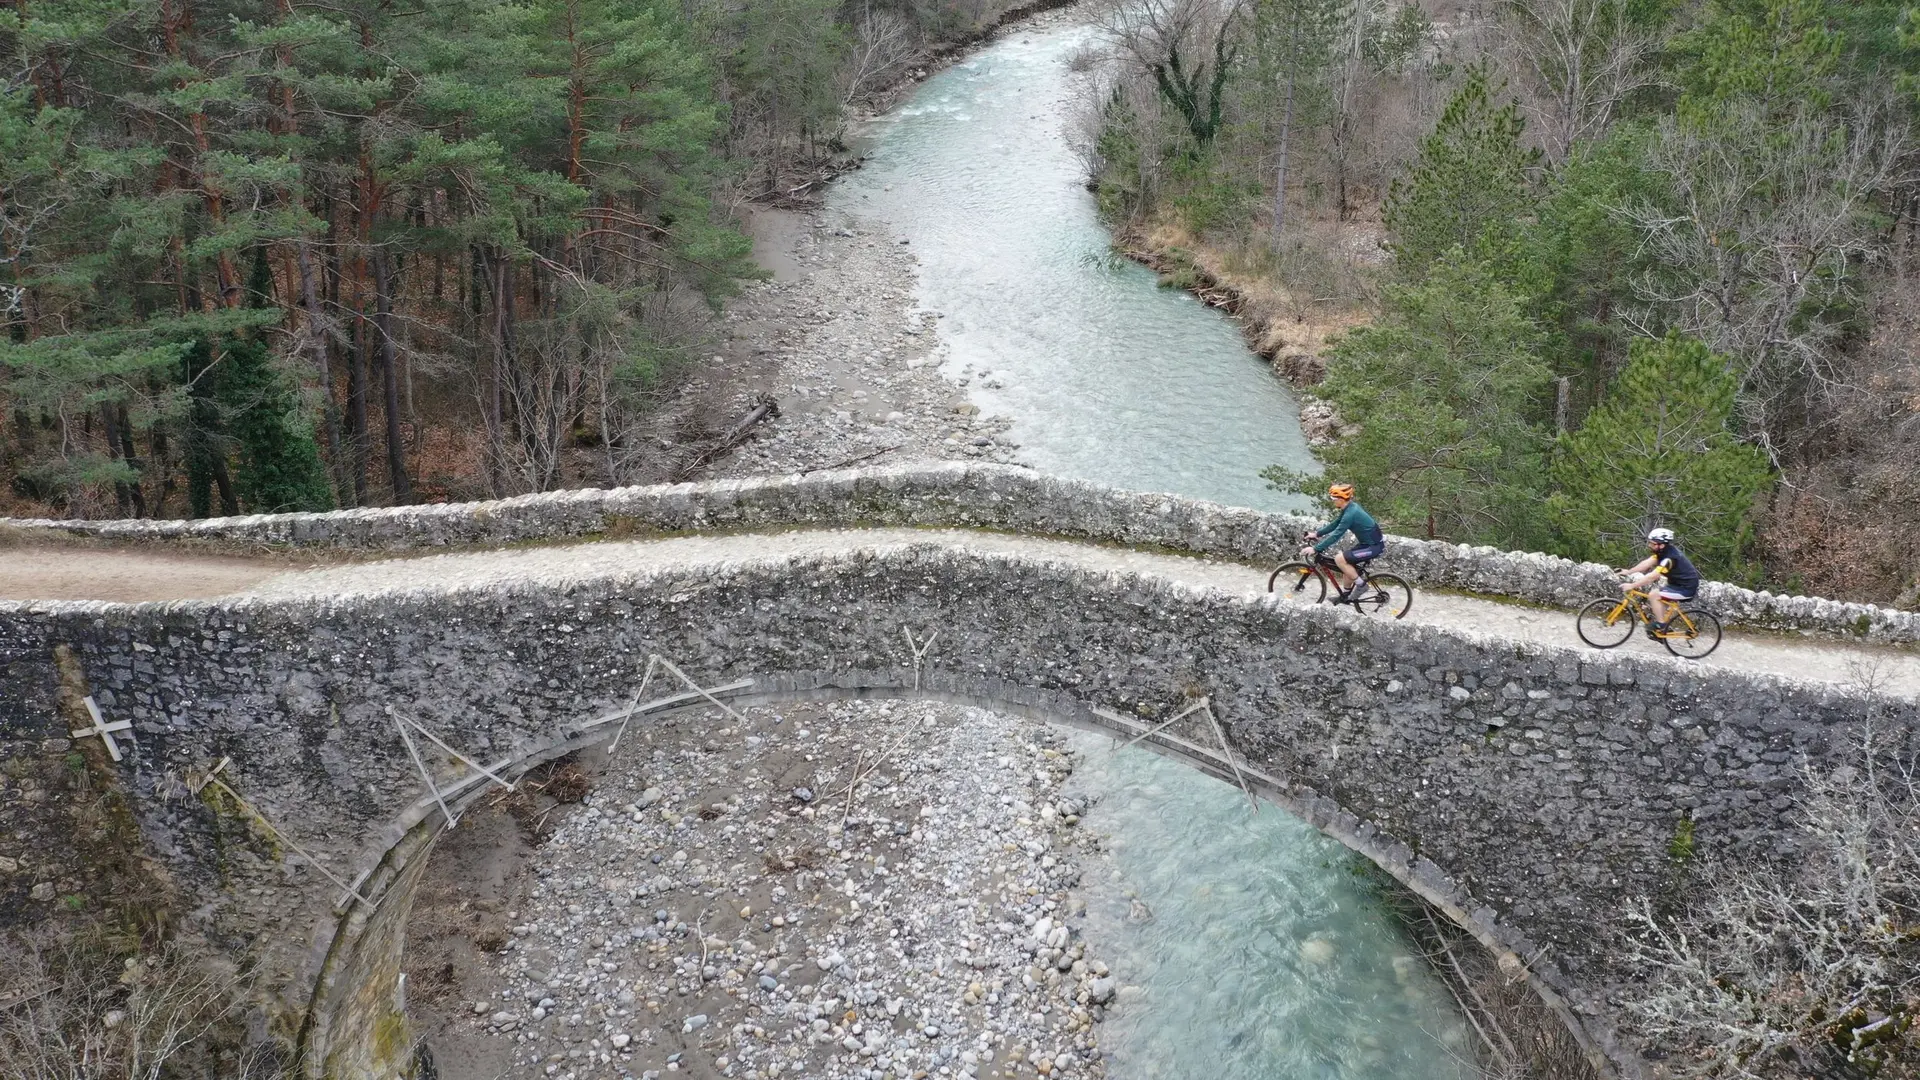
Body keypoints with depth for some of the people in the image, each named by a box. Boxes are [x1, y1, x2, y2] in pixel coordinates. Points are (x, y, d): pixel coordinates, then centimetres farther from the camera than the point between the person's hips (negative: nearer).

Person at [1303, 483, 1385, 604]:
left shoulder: (1351, 513, -25)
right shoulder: (1349, 508, 4)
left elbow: (1336, 535, -27)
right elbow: (1334, 524, 17)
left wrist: (1315, 549, -26)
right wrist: (1317, 533, 13)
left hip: (1374, 546, -10)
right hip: (1368, 542, 10)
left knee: (1339, 559, -17)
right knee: (1347, 564, 15)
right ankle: (1345, 596, 26)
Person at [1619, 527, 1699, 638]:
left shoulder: (1669, 557, -28)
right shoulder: (1663, 550, 1)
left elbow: (1652, 576, -32)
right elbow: (1647, 563, 0)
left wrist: (1631, 586, -31)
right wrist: (1628, 572, -7)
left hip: (1687, 588, -10)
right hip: (1680, 583, 10)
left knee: (1653, 594, -17)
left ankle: (1660, 624, -6)